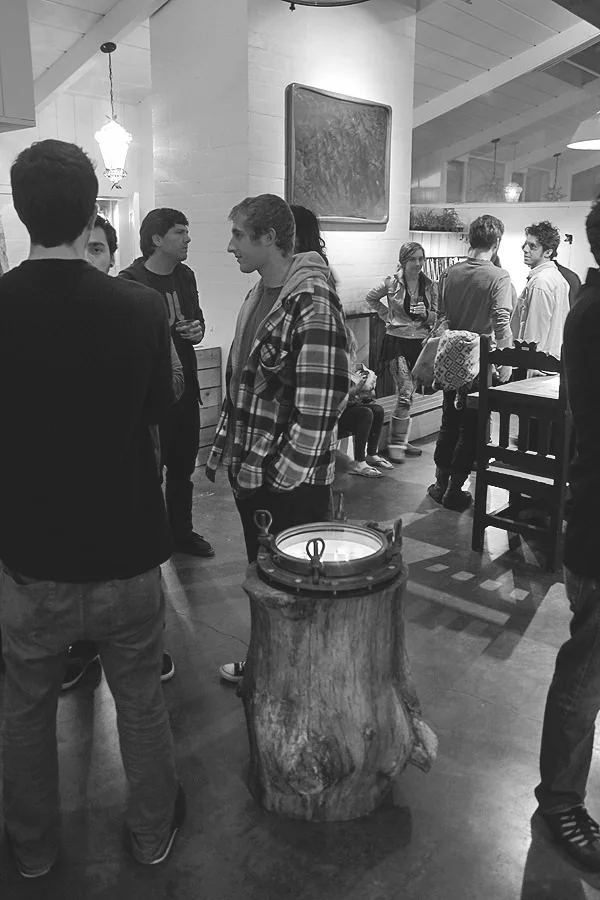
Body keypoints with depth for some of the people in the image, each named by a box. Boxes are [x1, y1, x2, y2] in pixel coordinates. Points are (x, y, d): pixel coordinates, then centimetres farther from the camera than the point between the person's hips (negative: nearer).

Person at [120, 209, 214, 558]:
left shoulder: (185, 276, 9)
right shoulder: (130, 281, -14)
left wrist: (197, 330, -2)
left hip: (184, 385, 7)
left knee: (183, 464, 17)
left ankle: (182, 532, 33)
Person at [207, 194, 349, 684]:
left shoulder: (312, 301, -18)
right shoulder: (258, 296, 10)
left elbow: (323, 399, -23)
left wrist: (286, 473, -21)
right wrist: (224, 445, 15)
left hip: (291, 481, -8)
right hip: (249, 469, 8)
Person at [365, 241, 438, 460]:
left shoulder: (429, 285, 4)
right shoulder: (391, 282, -4)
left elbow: (436, 317, 8)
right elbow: (371, 298, 12)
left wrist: (425, 314, -13)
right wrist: (387, 316, 3)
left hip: (420, 342, 4)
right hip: (397, 341, -4)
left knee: (407, 392, 11)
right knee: (406, 391, -15)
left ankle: (402, 440, 21)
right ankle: (397, 443, -7)